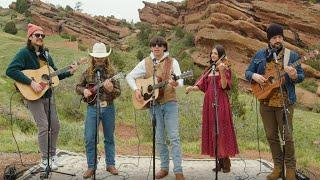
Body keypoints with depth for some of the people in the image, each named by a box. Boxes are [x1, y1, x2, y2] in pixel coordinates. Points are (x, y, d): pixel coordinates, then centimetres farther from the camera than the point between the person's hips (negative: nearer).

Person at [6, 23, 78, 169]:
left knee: (55, 126, 9)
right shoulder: (24, 53, -9)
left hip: (48, 95, 7)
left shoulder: (46, 55, 13)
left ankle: (52, 155, 26)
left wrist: (69, 72, 4)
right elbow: (10, 71, -22)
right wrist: (31, 82, -27)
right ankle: (45, 160, 6)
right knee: (43, 127, -9)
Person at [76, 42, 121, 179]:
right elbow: (78, 87, 13)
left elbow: (118, 92, -4)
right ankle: (91, 166, 10)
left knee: (109, 137, 10)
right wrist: (84, 90, -9)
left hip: (108, 108, 0)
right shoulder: (88, 72, 4)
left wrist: (110, 89, -26)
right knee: (89, 138, -2)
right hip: (92, 108, 1)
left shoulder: (112, 72, -1)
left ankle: (110, 164, 22)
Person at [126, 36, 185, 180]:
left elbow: (180, 81, -9)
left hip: (170, 102, -2)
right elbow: (129, 76, 9)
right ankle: (164, 167, 21)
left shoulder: (172, 62, 1)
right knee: (159, 138, 8)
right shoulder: (146, 62, 7)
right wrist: (136, 90, -8)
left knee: (174, 136, -6)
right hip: (153, 103, 2)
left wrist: (176, 84, -32)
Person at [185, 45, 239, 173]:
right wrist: (192, 88, -10)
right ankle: (219, 161, 12)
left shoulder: (225, 69, 1)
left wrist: (222, 72, -25)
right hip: (209, 102, 6)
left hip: (220, 102, -6)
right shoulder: (208, 70, 17)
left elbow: (224, 86, -13)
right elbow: (202, 86, 9)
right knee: (212, 130, 5)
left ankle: (226, 162, -1)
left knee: (222, 130, -7)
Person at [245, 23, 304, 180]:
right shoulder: (260, 55, 7)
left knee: (287, 136, 0)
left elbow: (301, 76, 3)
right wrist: (254, 76, -12)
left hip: (284, 102, -3)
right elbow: (248, 72, 10)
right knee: (271, 136, 10)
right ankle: (278, 166, 23)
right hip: (265, 102, 3)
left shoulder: (292, 55, 0)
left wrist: (294, 76, -20)